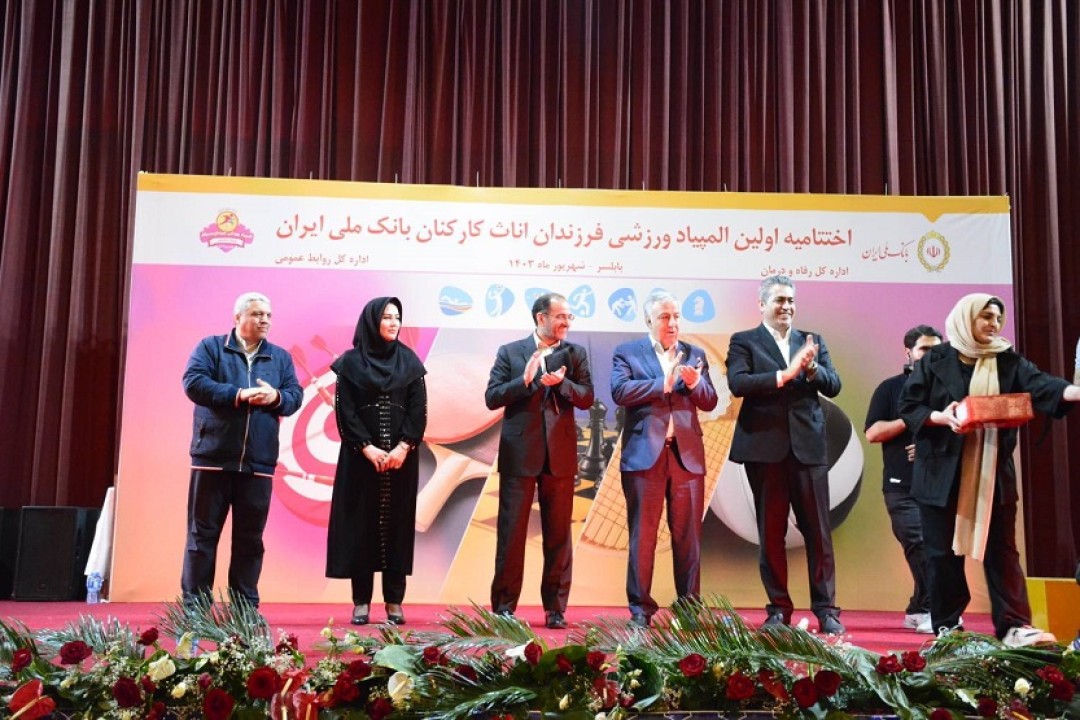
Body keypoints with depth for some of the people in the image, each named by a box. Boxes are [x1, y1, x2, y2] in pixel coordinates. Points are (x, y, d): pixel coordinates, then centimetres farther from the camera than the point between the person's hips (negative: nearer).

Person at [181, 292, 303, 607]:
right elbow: (193, 383, -9)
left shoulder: (280, 357, 15)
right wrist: (238, 395, -16)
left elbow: (295, 395, 9)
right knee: (203, 532, 2)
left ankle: (246, 605, 16)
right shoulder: (211, 347, 4)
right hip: (214, 457, -3)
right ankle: (194, 603, 9)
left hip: (258, 462, 3)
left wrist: (276, 397, -13)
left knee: (250, 537, 8)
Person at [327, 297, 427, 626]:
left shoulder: (410, 361, 8)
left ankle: (394, 602, 7)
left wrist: (404, 447, -11)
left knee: (397, 524, 2)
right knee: (361, 525, -1)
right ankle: (361, 602, 6)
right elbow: (344, 410, -3)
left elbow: (419, 410, 2)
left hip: (401, 456, 2)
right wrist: (366, 447, -13)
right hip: (361, 456, -1)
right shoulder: (351, 362, 3)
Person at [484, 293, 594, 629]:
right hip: (519, 454, -1)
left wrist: (561, 383, -18)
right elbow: (492, 398, -3)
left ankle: (555, 608, 14)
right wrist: (525, 380, -17)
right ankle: (504, 607, 11)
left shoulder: (575, 354, 8)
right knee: (511, 532, 3)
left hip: (560, 455, 2)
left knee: (558, 534, 6)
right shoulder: (510, 352, 4)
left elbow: (586, 399, 0)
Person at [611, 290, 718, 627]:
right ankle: (640, 608, 8)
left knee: (688, 535, 5)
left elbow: (710, 401, 8)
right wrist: (664, 383, -14)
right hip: (645, 454, -3)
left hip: (687, 455, 3)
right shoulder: (627, 352, 5)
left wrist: (694, 382, -12)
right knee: (642, 534, 1)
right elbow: (620, 391, -11)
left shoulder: (695, 354, 15)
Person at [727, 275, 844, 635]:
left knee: (818, 531, 2)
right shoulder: (744, 341, 5)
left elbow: (833, 386, 5)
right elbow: (737, 383, -12)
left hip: (809, 447, 2)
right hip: (765, 448, -2)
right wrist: (785, 374, -21)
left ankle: (826, 609, 9)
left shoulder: (812, 341, 15)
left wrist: (811, 368, -14)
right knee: (771, 533, 5)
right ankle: (778, 609, 15)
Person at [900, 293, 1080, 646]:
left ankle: (1013, 625, -1)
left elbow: (1040, 385, -11)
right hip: (943, 470, -2)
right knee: (944, 550, 3)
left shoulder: (1008, 361, 7)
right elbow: (907, 405, -1)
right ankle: (947, 626, 12)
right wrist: (940, 417, -20)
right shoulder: (935, 360, 2)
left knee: (1001, 548, 0)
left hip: (993, 472, 2)